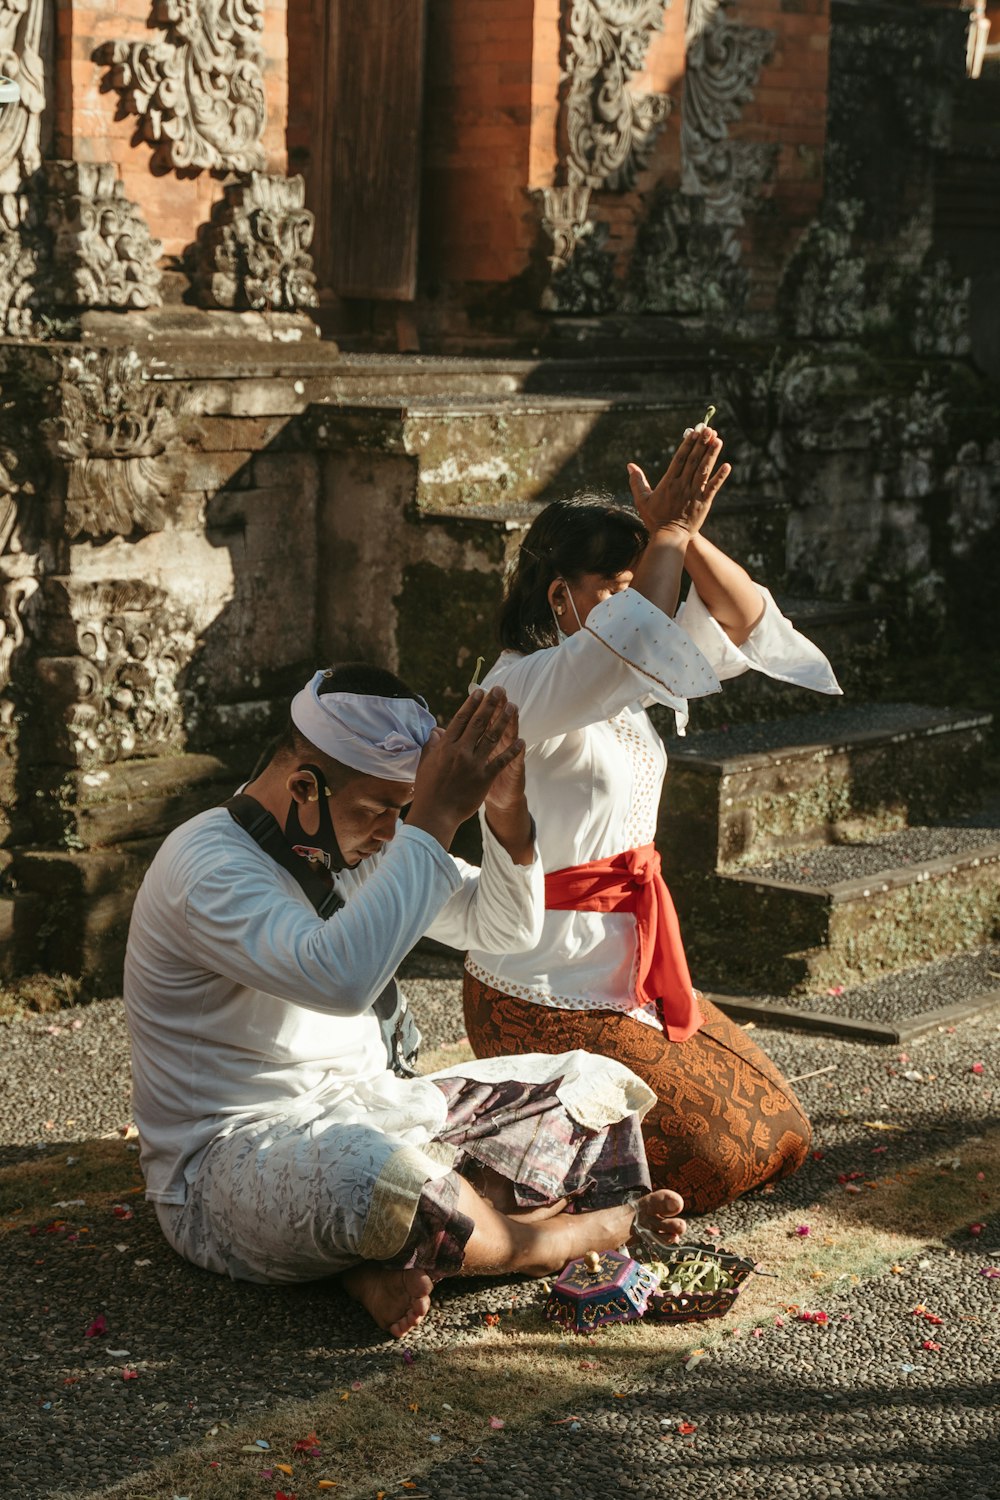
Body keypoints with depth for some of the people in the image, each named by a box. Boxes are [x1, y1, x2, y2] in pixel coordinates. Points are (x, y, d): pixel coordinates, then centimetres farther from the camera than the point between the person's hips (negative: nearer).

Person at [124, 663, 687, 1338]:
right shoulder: (207, 866, -20)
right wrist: (435, 819, -34)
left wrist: (506, 812, -10)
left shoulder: (352, 841, 9)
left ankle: (388, 1258, -17)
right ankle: (588, 1231, -14)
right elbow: (340, 977, -38)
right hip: (232, 1156, -9)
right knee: (369, 1179, -43)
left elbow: (507, 926, 10)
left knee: (599, 1090, 5)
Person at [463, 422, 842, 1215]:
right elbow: (637, 637, -37)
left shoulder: (621, 679, 9)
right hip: (546, 994, -9)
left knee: (777, 1137, 11)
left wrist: (686, 535, -12)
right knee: (710, 1162, -9)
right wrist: (669, 532, -24)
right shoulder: (523, 686, -19)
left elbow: (744, 623, 3)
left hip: (635, 968, 9)